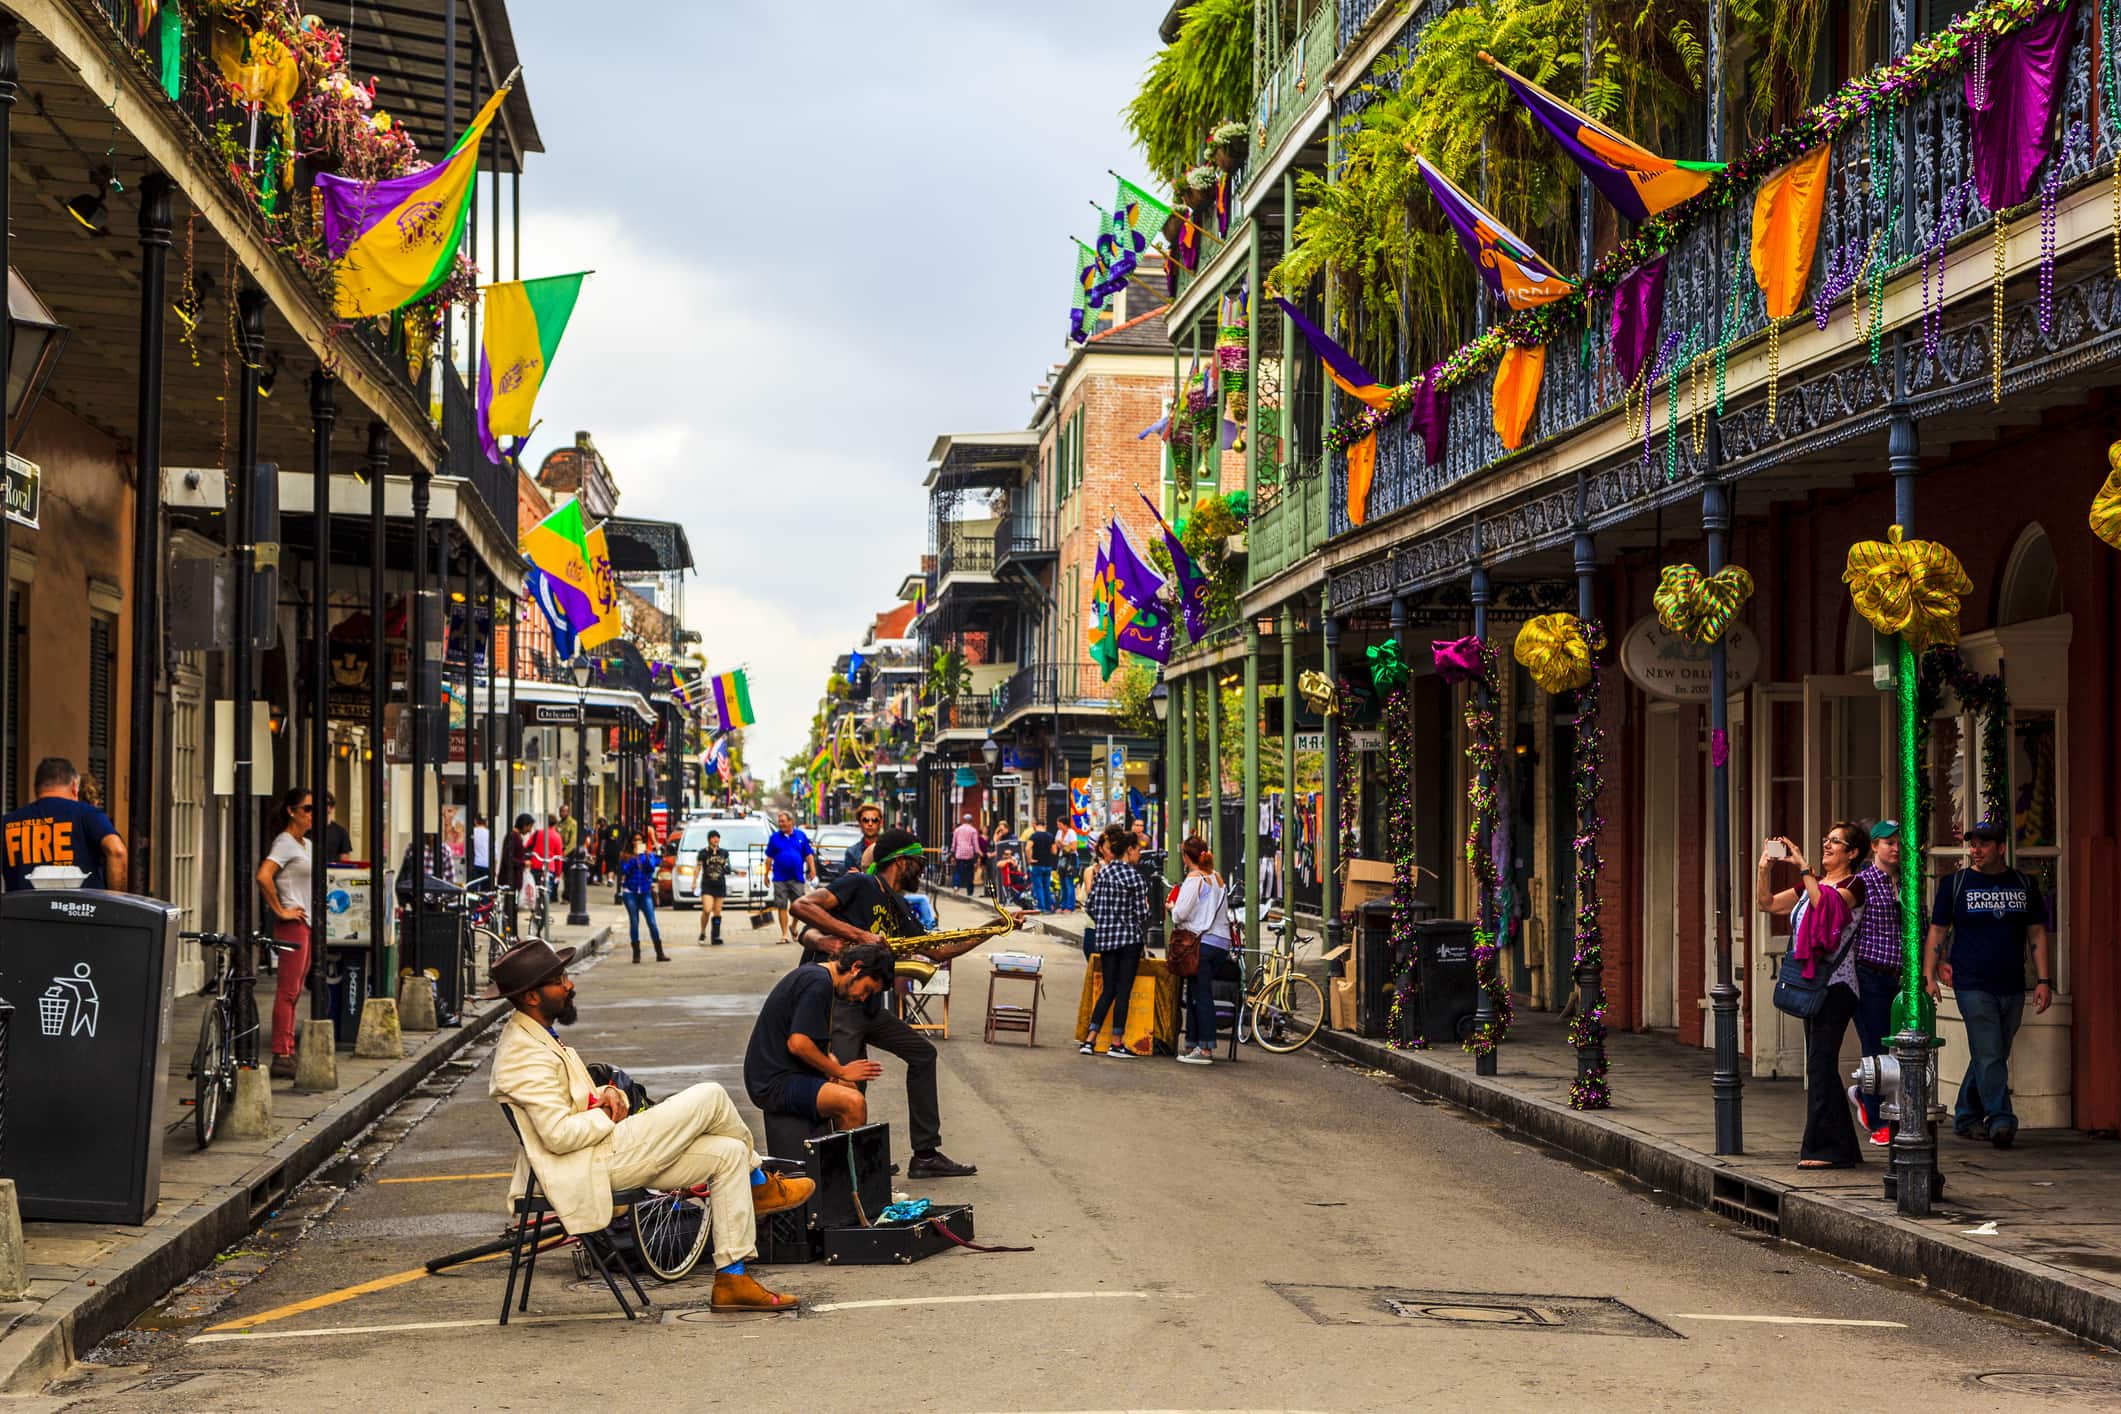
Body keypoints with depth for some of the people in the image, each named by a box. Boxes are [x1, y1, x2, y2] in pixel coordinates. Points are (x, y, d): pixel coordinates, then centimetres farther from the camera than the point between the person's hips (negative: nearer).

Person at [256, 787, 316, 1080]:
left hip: (307, 924, 9)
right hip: (292, 924, -9)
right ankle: (281, 1057, -10)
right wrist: (279, 910, -19)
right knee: (287, 991, -9)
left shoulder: (307, 844, 17)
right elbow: (263, 877, -25)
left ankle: (288, 1054, 14)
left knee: (293, 992, 11)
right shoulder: (285, 843, -11)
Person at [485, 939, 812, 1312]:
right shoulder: (525, 1055, -20)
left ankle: (732, 1280, 5)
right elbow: (559, 1135, -27)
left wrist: (607, 1094, 1)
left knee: (729, 1154, 3)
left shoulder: (536, 1037, 14)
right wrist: (609, 1114, -10)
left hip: (603, 1152, 11)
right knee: (710, 1097, -11)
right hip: (593, 1167, -11)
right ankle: (760, 1186, 15)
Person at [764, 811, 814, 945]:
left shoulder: (801, 836, 5)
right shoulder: (774, 837, 5)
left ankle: (793, 927, 25)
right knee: (782, 906, -1)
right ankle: (785, 934, 6)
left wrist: (812, 870, -2)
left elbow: (808, 855, 8)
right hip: (780, 878, 0)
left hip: (797, 878, 0)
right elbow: (769, 857, 8)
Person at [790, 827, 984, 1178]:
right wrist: (858, 934, -22)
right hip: (836, 1000, -9)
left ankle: (926, 1155, 16)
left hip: (868, 1005, 9)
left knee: (922, 1053, 13)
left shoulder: (899, 909, 19)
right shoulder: (859, 886, -6)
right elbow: (801, 906, -18)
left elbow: (938, 952, 23)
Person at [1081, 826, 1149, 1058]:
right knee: (1123, 991, 1)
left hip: (1105, 939, 5)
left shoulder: (1102, 874, 5)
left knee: (1107, 990, 11)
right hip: (1129, 938, -5)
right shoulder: (1133, 876, -12)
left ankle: (1090, 1040, 5)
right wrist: (1143, 935, 8)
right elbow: (1141, 912, -11)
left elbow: (1091, 906, 8)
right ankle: (1116, 1044, 3)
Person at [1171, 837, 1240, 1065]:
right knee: (1195, 994, 14)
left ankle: (1205, 1049, -6)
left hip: (1202, 942, -7)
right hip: (1222, 942, 8)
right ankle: (1192, 1044, 18)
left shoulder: (1194, 879, -10)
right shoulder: (1218, 878, 13)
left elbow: (1181, 913, -15)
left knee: (1201, 995, -5)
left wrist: (1172, 908, 8)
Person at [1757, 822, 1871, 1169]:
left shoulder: (1854, 887, -6)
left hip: (1835, 985, -9)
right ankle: (1841, 1147, 15)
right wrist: (1764, 867, 2)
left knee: (1820, 1063, -12)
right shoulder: (1812, 883, 18)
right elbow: (1767, 904, 16)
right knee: (1821, 1066, 9)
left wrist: (1802, 866, -22)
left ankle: (1826, 1147, -10)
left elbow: (1825, 903, -25)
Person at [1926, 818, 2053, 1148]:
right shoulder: (1955, 884, 2)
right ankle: (2001, 1121, -14)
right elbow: (1936, 932, 3)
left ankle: (1965, 1118, 21)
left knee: (1991, 1057, 9)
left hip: (2012, 988, 4)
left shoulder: (2024, 885, 10)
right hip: (1972, 985, -4)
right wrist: (1929, 976, -6)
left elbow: (2038, 934, 13)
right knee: (1989, 1056, -12)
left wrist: (2043, 980, 5)